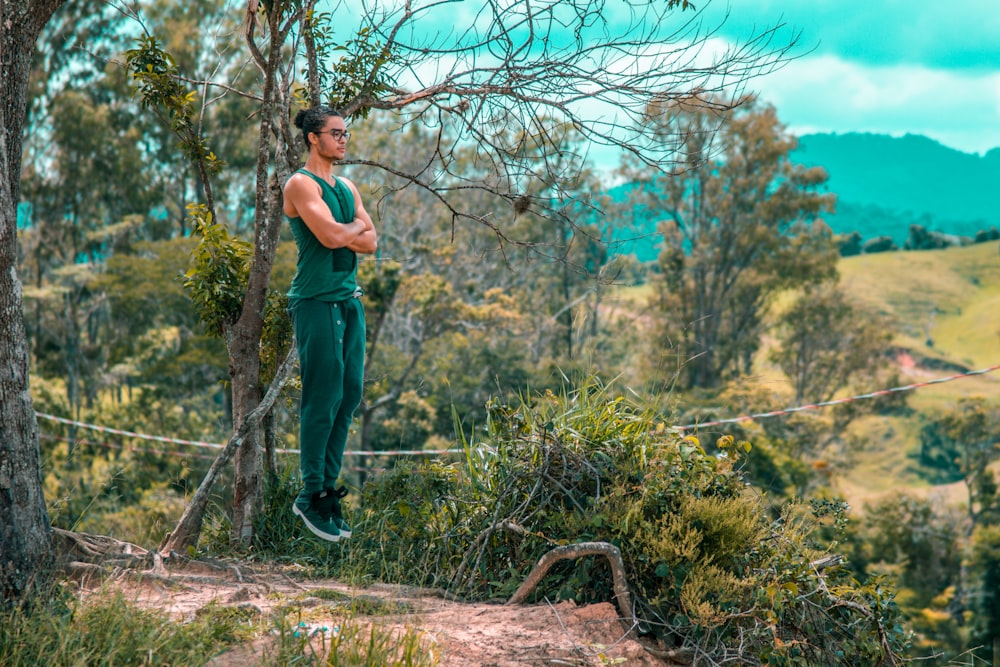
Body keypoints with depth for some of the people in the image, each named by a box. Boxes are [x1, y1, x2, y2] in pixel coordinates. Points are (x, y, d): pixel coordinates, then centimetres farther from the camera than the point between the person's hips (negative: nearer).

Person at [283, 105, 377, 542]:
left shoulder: (347, 188, 18)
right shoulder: (301, 185, -7)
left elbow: (370, 243, 9)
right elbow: (331, 236, -19)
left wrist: (344, 233, -8)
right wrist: (357, 225, 1)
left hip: (350, 300, 8)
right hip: (317, 301, -8)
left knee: (349, 396, 7)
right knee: (322, 399, -8)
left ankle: (328, 487, 15)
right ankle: (311, 496, -1)